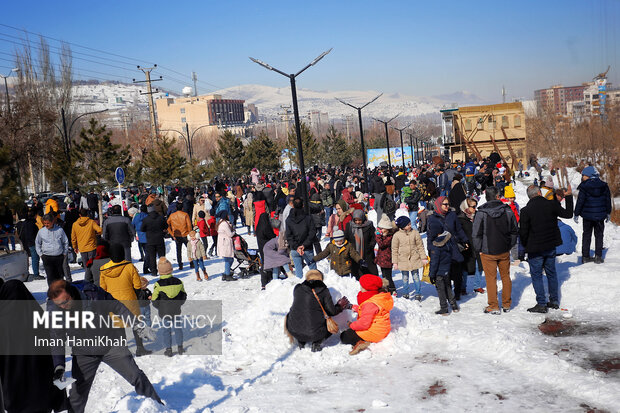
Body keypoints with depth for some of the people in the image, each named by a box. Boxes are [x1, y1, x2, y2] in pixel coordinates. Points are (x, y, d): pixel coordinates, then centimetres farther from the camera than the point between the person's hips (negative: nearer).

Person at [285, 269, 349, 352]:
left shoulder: (297, 288, 5)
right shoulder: (324, 291, -1)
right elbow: (331, 312, 3)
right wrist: (340, 306, 25)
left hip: (294, 331, 3)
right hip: (315, 333, -2)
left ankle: (300, 342, 20)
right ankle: (316, 343, 6)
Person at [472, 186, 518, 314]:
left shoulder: (481, 213, -13)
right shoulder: (508, 211, -4)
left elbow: (476, 234, -10)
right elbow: (514, 230, 5)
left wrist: (479, 249, 1)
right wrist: (510, 245, 15)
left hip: (488, 252, -3)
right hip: (504, 251, 3)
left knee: (491, 278, 6)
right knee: (506, 276, 16)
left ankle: (494, 307, 10)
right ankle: (506, 305, 25)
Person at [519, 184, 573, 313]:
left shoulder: (526, 210, -14)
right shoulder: (551, 204, -6)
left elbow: (523, 232, -12)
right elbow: (568, 214, 8)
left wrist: (525, 245, 7)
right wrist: (569, 196, 18)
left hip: (535, 248, -4)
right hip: (551, 246, 4)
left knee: (536, 275, 5)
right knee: (551, 273, 18)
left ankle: (541, 304, 3)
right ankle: (554, 301, 25)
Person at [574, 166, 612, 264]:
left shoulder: (584, 187, -12)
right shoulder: (604, 186, 0)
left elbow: (580, 202, -11)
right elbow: (608, 200, 8)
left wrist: (576, 214, -2)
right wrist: (608, 213, 18)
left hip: (587, 215, -2)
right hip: (600, 215, 2)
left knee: (586, 235, 11)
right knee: (599, 235, 11)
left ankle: (585, 256, 11)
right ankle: (598, 257, 7)